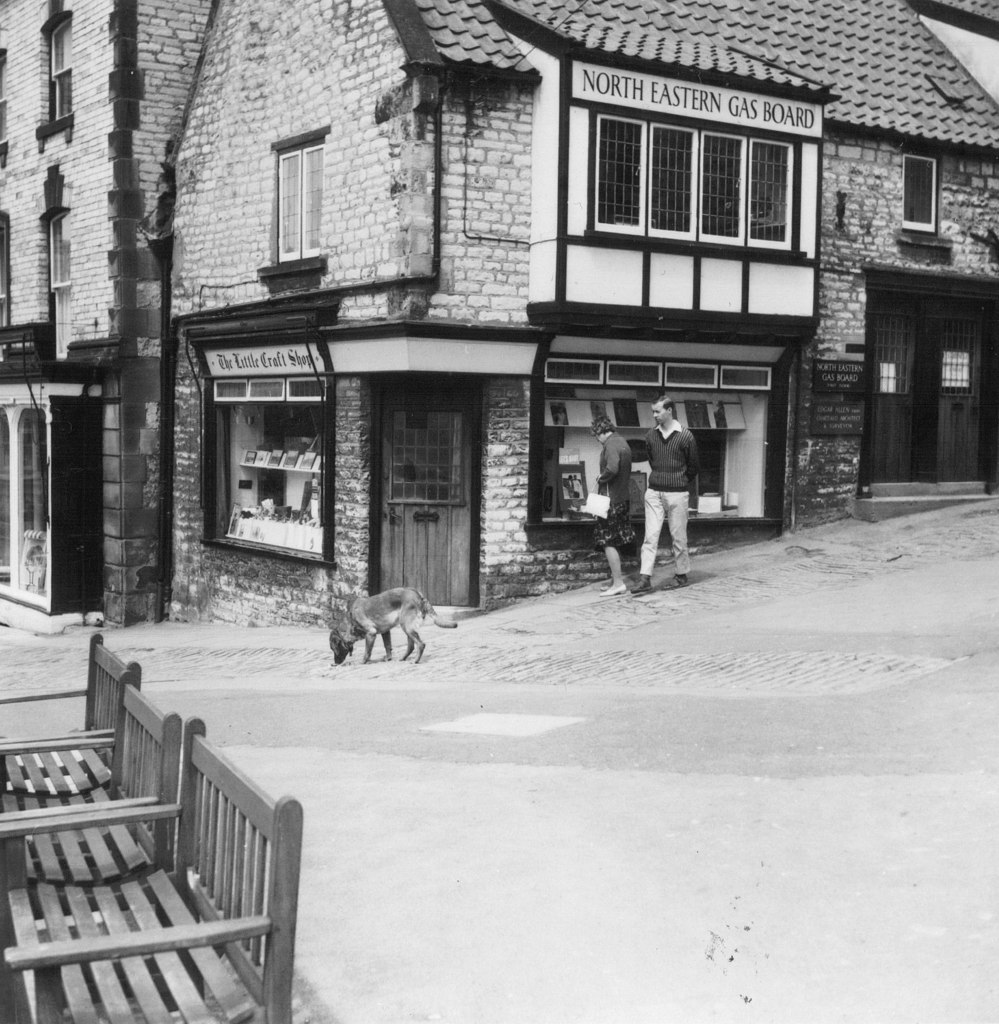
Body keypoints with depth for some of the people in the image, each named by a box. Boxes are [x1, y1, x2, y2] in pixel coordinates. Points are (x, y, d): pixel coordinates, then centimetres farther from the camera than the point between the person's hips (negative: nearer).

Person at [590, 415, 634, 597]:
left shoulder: (610, 444, -15)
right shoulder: (623, 442, 15)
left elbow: (612, 468, -31)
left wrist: (601, 478, -13)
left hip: (611, 498, -10)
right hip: (623, 498, 10)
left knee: (608, 542, -6)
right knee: (615, 543, 16)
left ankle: (619, 583, -7)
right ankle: (615, 579, 22)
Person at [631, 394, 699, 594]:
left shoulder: (685, 436, -7)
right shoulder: (651, 435, 4)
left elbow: (693, 467, 5)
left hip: (677, 494, -3)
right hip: (654, 492, 3)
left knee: (678, 536, 5)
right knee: (650, 536, -4)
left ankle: (681, 574, 20)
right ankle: (645, 578, -7)